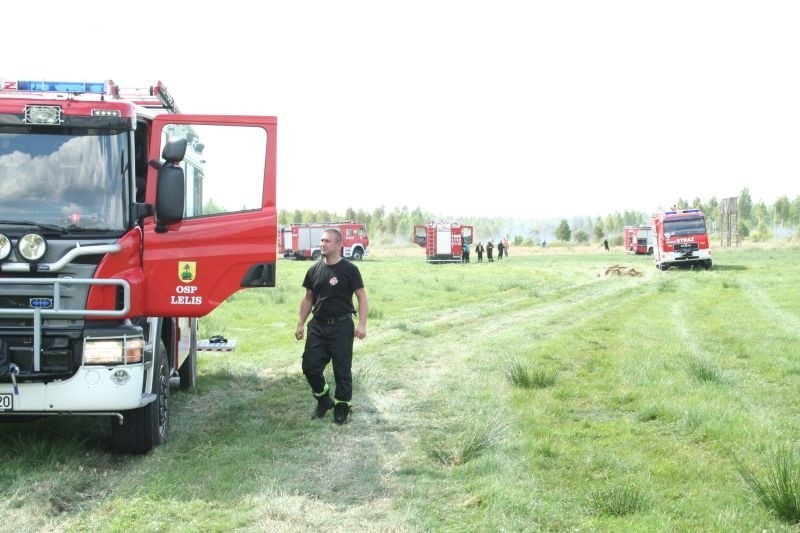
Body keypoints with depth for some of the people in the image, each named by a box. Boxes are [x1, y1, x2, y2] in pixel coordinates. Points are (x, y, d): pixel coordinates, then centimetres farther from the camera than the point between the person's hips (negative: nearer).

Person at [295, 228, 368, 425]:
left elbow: (361, 297, -7)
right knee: (310, 366, 2)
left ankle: (342, 407, 17)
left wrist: (362, 324, -16)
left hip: (341, 326, -5)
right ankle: (323, 399, 24)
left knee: (342, 369, 2)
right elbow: (308, 298, 15)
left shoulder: (349, 269, -7)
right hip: (318, 325, 5)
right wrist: (301, 323, 11)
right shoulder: (315, 269, 8)